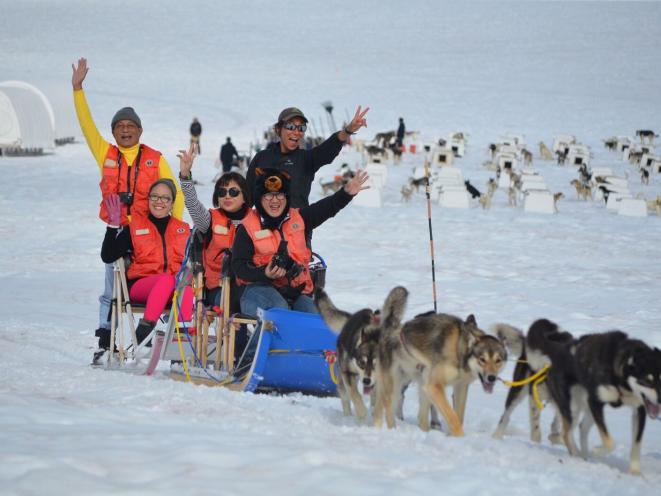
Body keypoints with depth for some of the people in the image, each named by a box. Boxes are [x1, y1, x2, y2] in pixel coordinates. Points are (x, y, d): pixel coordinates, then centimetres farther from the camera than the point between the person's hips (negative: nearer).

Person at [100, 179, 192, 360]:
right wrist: (113, 224, -6)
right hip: (140, 285, -2)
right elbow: (108, 256, 2)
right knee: (166, 279, -37)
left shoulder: (183, 229, 22)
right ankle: (143, 333, -43)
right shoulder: (135, 227, 13)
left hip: (175, 290, 2)